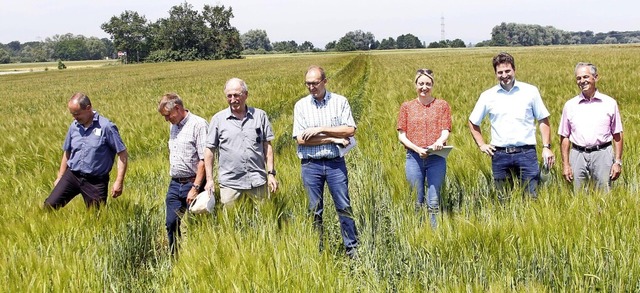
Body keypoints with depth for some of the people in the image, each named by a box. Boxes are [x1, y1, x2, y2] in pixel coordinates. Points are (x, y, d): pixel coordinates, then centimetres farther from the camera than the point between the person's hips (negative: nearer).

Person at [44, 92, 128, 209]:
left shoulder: (106, 127, -12)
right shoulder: (74, 126, 4)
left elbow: (123, 154, -10)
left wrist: (119, 182, -15)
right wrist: (60, 177, 18)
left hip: (96, 181, -4)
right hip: (72, 175, 4)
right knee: (49, 206, -7)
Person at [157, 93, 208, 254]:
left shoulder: (198, 124, -12)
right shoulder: (173, 126, 14)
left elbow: (204, 159, -17)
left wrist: (195, 188, -20)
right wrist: (172, 176, 15)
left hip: (192, 184, -8)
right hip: (174, 184, 8)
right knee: (171, 224, 9)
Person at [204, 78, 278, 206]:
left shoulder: (260, 116, 7)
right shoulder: (218, 119, 4)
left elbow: (267, 146, 9)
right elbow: (209, 150, 5)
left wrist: (271, 173, 2)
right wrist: (209, 179, -1)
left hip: (257, 181, 1)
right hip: (229, 183, -1)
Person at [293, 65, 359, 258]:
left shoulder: (340, 101, 2)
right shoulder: (301, 105, 2)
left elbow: (350, 130, -8)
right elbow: (301, 139, -8)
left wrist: (321, 129, -15)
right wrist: (333, 139, -10)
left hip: (336, 163, 0)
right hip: (310, 165, 1)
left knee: (344, 207, 2)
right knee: (315, 210, 8)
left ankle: (352, 248, 12)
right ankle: (317, 250, 18)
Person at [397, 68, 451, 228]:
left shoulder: (442, 105, 7)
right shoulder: (406, 106, 8)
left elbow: (445, 131, 2)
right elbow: (401, 135, 4)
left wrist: (440, 140, -22)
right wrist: (417, 149, -12)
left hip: (437, 158, -1)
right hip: (414, 157, 1)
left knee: (434, 203, 1)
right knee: (417, 201, 5)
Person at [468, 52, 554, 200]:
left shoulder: (530, 91, 4)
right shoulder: (487, 96, 6)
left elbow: (543, 120, 8)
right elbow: (473, 122, 18)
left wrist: (546, 147, -1)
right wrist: (481, 145, 8)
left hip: (526, 152, -1)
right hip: (500, 154, 1)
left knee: (532, 197, -4)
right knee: (503, 199, 7)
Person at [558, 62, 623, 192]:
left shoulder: (610, 103, 5)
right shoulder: (570, 105, 8)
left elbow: (617, 136, 7)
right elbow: (564, 137, 9)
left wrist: (618, 162, 1)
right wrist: (565, 164, 3)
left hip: (602, 153, -1)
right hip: (578, 155, 1)